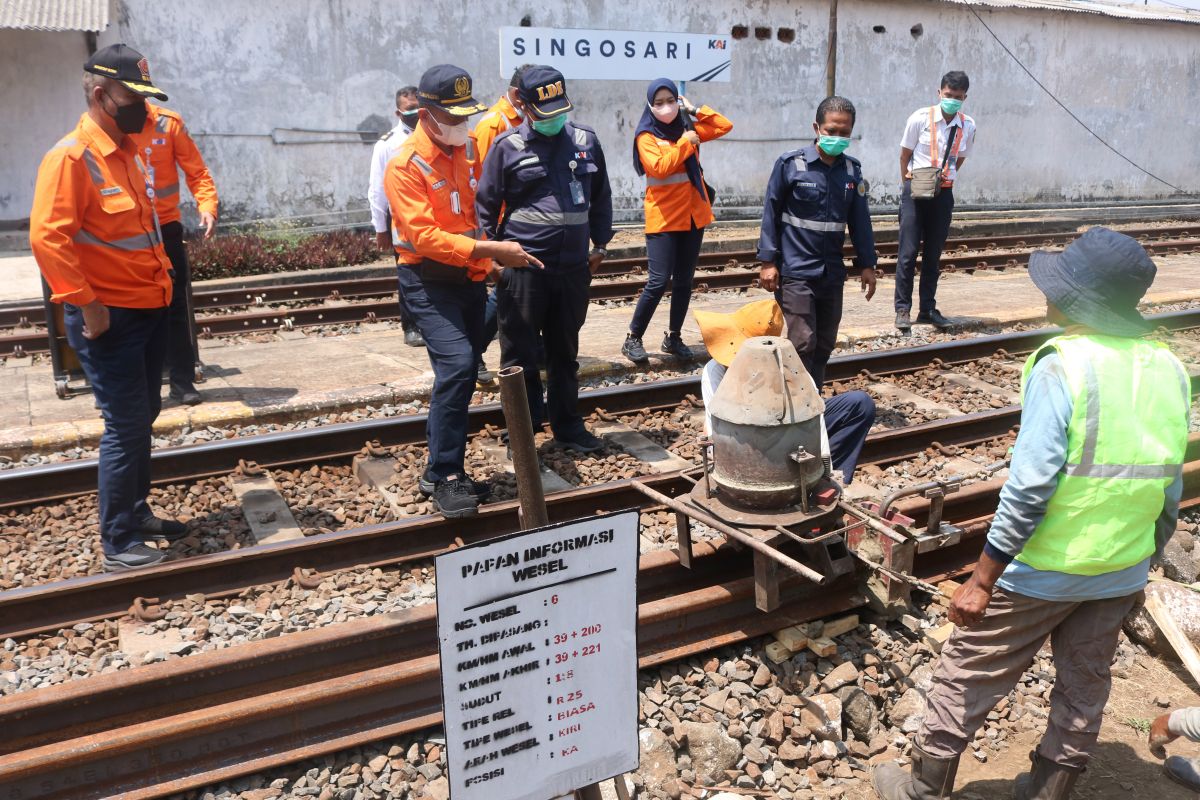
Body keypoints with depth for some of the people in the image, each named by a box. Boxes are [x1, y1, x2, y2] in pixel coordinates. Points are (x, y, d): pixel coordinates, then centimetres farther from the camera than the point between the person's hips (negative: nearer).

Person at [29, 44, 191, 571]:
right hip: (109, 318, -9)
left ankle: (137, 513, 31)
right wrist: (86, 305, -22)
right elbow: (47, 237, -23)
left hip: (149, 309, 9)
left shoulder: (128, 151, 12)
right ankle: (118, 543, 7)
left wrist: (161, 275, 15)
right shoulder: (70, 156, -16)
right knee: (126, 425, -5)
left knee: (143, 417, 16)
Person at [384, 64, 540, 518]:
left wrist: (493, 258, 11)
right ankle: (445, 478, -11)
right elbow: (426, 237, -23)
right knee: (456, 365, -21)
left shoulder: (468, 149, 7)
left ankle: (439, 471, 23)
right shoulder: (406, 166, -14)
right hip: (430, 282, -7)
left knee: (463, 371, 10)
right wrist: (490, 250, -28)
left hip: (470, 278, 8)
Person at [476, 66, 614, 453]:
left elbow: (601, 197, 18)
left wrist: (600, 244, 16)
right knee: (520, 355, 2)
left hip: (573, 268, 3)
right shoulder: (508, 146, -2)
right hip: (522, 267, -3)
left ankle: (568, 426, 26)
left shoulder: (586, 140, 8)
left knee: (565, 353, 14)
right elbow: (486, 205, 2)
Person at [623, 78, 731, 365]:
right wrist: (685, 143, -13)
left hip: (693, 215, 6)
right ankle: (633, 339, 1)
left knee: (684, 281, 9)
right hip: (663, 219, -6)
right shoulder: (646, 136, -5)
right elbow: (659, 167, -20)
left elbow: (724, 126, 10)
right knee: (659, 282, -11)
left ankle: (673, 338, 21)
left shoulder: (687, 128, 10)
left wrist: (694, 110, 6)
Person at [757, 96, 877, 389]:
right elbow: (771, 213, -5)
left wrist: (867, 264, 9)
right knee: (802, 343, -9)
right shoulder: (791, 164, -8)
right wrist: (768, 261, -8)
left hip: (832, 273, 5)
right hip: (796, 271, -5)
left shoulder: (852, 169, 5)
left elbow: (860, 219, 10)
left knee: (825, 345, 10)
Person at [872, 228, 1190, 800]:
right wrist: (1143, 561, 20)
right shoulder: (1169, 369, -1)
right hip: (1123, 572, 6)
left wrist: (982, 580, -18)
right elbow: (1169, 491, 6)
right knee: (1084, 687, 20)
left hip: (1044, 569, -6)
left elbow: (1030, 484, -24)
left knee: (968, 673, 10)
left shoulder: (1062, 367, -21)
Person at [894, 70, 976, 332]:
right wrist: (909, 186, 3)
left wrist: (946, 178, 9)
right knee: (908, 252, -5)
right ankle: (903, 310, 3)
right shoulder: (921, 118, -9)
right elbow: (905, 155, 0)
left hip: (944, 193, 3)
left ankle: (928, 310, 16)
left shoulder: (968, 126, 0)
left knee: (934, 254, 9)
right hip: (915, 191, -3)